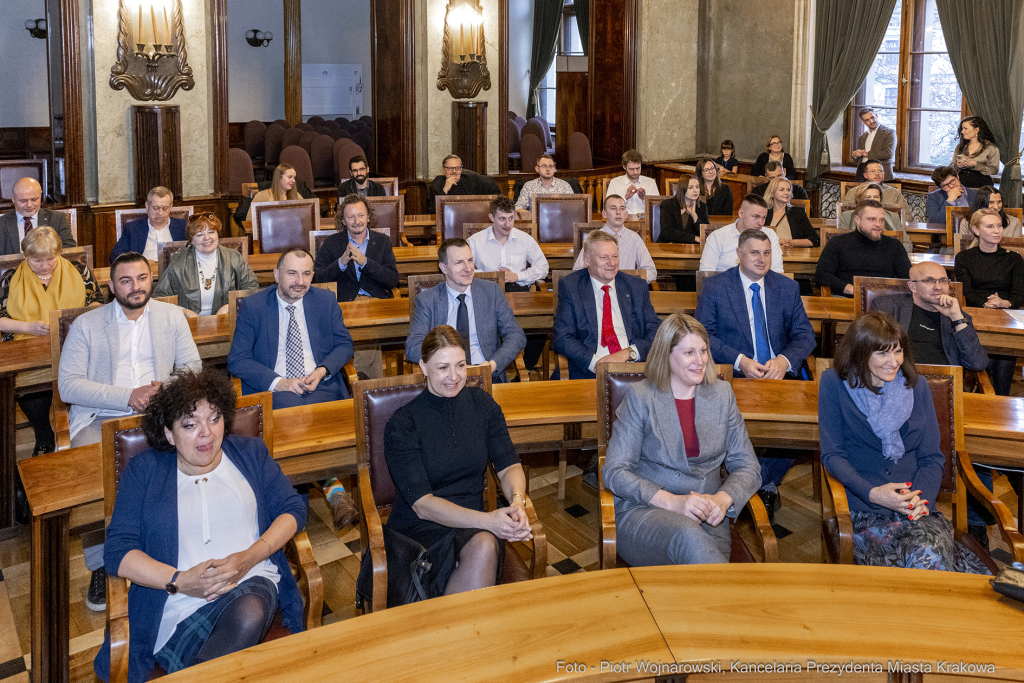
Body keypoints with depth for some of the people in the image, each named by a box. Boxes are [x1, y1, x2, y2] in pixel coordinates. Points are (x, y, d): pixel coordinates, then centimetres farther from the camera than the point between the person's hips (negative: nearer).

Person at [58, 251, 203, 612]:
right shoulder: (86, 325, 8)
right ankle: (101, 566, -15)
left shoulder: (171, 316, 15)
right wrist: (128, 396, -13)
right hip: (100, 417, -1)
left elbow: (192, 365, 13)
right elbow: (68, 385, -2)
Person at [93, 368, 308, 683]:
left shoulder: (250, 454, 17)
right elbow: (118, 552, 2)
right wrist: (180, 581, -13)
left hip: (251, 583, 2)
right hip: (180, 604, -2)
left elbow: (293, 509, 9)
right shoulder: (143, 471, 11)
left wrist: (250, 557, -8)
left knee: (248, 614, -37)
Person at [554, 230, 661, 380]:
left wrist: (629, 352, -10)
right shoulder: (569, 287, 9)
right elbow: (562, 338, 2)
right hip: (589, 373, -3)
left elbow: (656, 331, 11)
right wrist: (595, 362, -14)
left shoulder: (637, 287, 16)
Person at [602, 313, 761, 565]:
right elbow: (615, 472, -3)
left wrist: (723, 499, -10)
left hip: (706, 519, 2)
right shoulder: (640, 397, 3)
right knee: (688, 536, -37)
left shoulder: (721, 395, 15)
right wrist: (672, 501, -17)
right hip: (641, 511, -2)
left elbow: (747, 467, 13)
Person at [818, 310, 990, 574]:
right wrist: (872, 493, -17)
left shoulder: (916, 386, 13)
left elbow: (932, 458, 11)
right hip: (864, 508, -3)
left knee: (930, 554, -30)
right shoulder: (835, 384, 4)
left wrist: (922, 497, -11)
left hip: (916, 508, 3)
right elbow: (832, 455, 0)